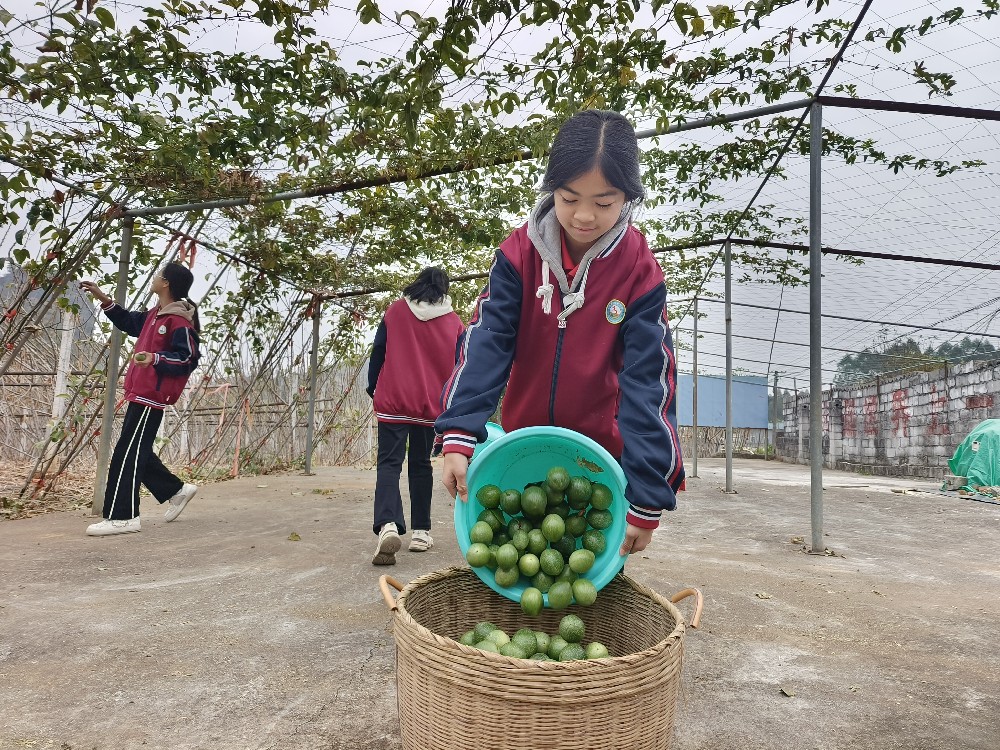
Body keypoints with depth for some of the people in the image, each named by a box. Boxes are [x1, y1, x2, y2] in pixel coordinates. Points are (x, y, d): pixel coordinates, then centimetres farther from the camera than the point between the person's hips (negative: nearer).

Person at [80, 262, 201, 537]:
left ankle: (121, 517, -1)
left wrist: (155, 358, -34)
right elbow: (129, 322, 31)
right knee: (137, 452, 15)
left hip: (151, 395, -10)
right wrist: (103, 299, 25)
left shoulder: (180, 322, -16)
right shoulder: (156, 314, 14)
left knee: (127, 454, -7)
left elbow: (189, 359, -20)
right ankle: (177, 490, 25)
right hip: (142, 393, 10)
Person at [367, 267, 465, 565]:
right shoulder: (454, 322, 4)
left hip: (392, 401, -1)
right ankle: (421, 531, 14)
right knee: (421, 464, 13)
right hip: (430, 405, 2)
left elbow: (378, 351, 4)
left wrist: (373, 389, 15)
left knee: (389, 463, -2)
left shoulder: (395, 310, 3)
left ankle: (388, 525, -24)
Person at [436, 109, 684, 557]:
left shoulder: (640, 272, -13)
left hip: (601, 457, -1)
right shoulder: (520, 253, -9)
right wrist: (460, 432, -28)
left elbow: (648, 378, -16)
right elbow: (487, 342, -15)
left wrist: (648, 495, -20)